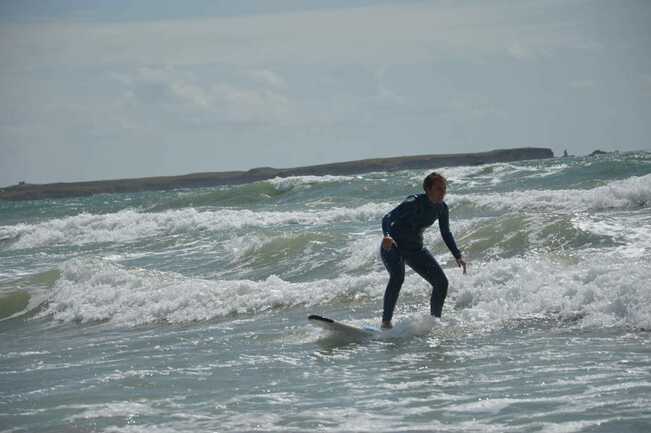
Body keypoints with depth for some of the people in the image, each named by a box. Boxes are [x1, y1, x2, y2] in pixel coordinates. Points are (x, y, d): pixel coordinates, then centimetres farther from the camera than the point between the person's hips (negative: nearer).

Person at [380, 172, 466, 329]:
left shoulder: (441, 208, -4)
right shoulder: (414, 203, -25)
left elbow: (446, 234, 11)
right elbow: (387, 218, -33)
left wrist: (458, 256, 1)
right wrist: (387, 236, -53)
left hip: (415, 248, 7)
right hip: (393, 246, -7)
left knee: (442, 282, -2)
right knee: (397, 276, -34)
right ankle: (386, 322, -33)